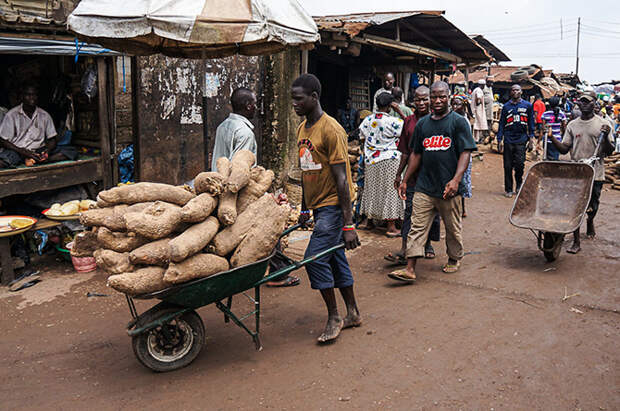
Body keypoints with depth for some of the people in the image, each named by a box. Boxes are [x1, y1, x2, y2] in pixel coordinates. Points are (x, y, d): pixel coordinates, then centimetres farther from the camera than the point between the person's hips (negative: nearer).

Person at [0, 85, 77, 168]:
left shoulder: (44, 115, 8)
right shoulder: (12, 115, -1)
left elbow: (52, 139, 10)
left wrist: (47, 151, -15)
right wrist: (25, 153, -19)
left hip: (39, 151, 4)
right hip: (17, 151, -4)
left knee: (72, 151, -19)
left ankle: (35, 160, -30)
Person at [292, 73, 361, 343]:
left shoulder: (331, 130, -17)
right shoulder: (302, 129, 11)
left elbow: (341, 179, -20)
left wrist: (348, 223, -22)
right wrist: (305, 209, 22)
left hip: (333, 205, -9)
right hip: (318, 206, 9)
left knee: (315, 258, -11)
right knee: (335, 259, 13)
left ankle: (334, 318, 4)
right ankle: (353, 313, 25)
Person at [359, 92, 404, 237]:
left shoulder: (367, 120, 2)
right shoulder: (392, 121, -15)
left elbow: (363, 138, 10)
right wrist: (399, 111, -6)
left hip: (371, 161, 6)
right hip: (389, 161, -6)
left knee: (373, 190, 17)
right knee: (390, 192, -1)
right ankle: (391, 227, 1)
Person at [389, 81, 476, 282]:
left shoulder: (459, 122, -1)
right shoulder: (422, 124, 12)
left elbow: (465, 153, -8)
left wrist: (456, 179, -20)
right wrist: (404, 181, 12)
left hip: (449, 188, -3)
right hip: (424, 187, 3)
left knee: (453, 228, 11)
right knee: (417, 227, -2)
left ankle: (454, 259, 33)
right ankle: (410, 269, -2)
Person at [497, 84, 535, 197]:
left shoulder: (527, 105, 9)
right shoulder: (506, 106, 10)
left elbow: (531, 122, 12)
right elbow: (502, 123, 9)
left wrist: (531, 137, 4)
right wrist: (499, 139, 3)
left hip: (521, 139, -1)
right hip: (508, 140, 1)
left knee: (520, 164, -9)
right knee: (508, 166, 1)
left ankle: (519, 185, 15)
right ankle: (508, 189, 11)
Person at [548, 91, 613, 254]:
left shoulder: (602, 124, 1)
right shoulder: (572, 125, 9)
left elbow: (608, 151, -1)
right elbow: (564, 149, 8)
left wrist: (606, 136, -19)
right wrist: (551, 137, -5)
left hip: (595, 173, -1)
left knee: (592, 205, 12)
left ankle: (590, 222, 47)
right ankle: (576, 241, 1)